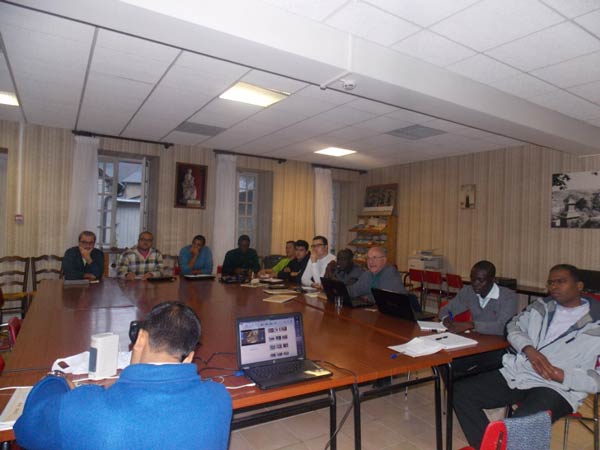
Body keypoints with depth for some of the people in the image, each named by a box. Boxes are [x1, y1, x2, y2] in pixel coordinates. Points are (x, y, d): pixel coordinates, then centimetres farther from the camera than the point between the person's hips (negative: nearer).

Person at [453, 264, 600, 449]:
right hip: (516, 373, 6)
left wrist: (563, 376, -19)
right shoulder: (542, 305, 14)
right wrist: (529, 349, -5)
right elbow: (514, 326, 16)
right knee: (461, 391, -11)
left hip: (558, 388, -5)